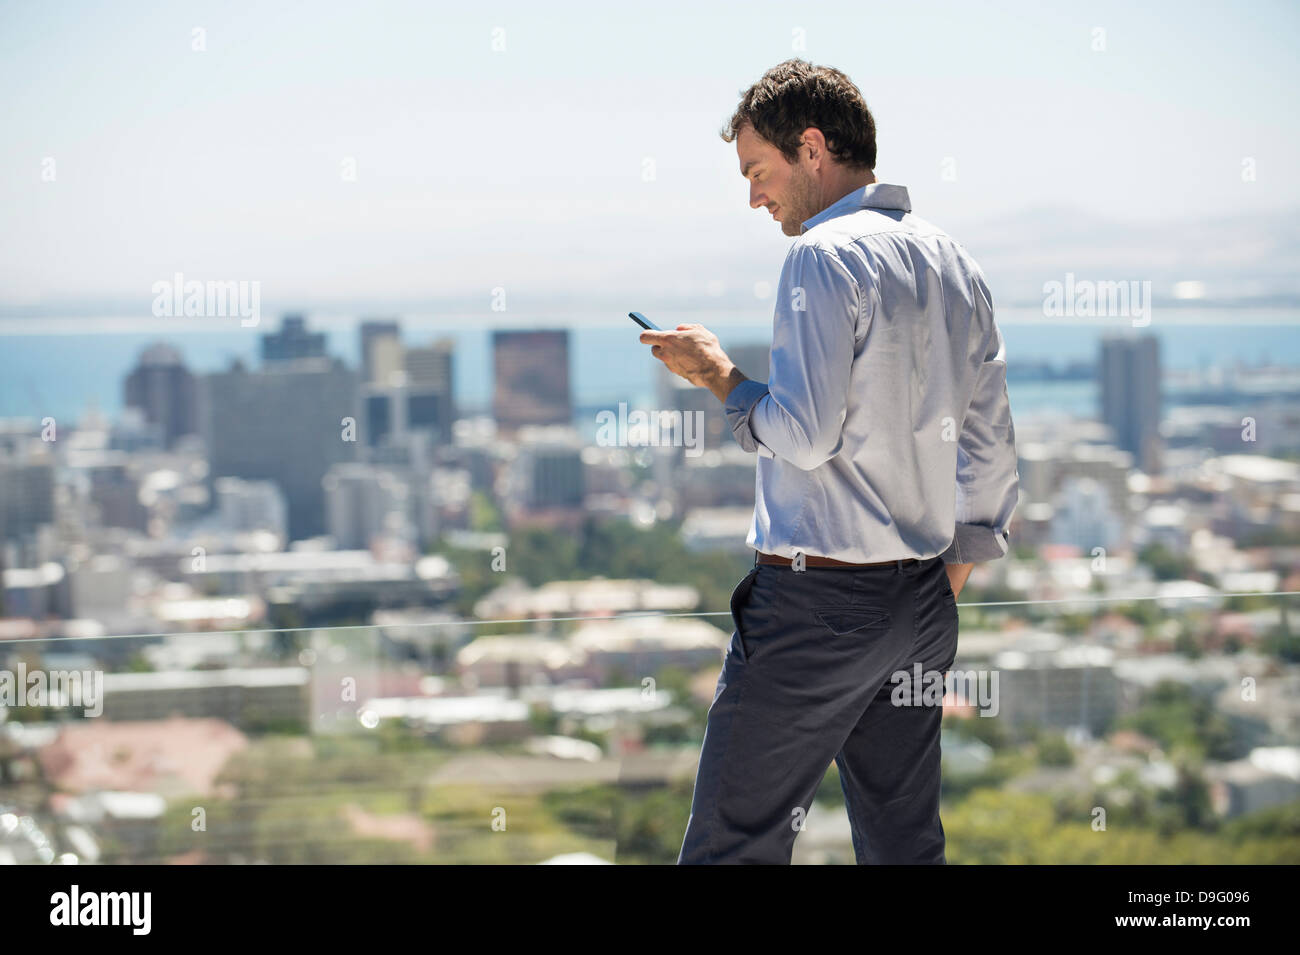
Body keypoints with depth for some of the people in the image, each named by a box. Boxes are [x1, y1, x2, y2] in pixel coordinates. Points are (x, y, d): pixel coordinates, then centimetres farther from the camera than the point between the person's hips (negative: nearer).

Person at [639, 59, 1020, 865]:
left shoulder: (825, 255, -11)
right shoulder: (955, 264, 13)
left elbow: (804, 435, -19)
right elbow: (992, 451, 16)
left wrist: (719, 373, -3)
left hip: (818, 600, -8)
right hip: (924, 603, 8)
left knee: (734, 839, -3)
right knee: (906, 842, 11)